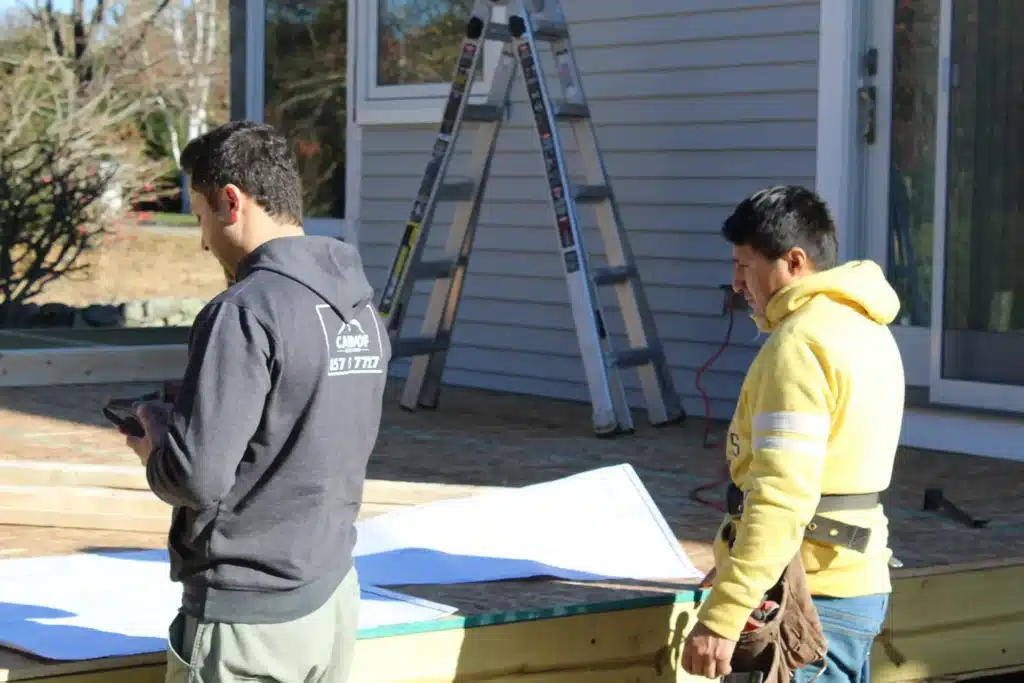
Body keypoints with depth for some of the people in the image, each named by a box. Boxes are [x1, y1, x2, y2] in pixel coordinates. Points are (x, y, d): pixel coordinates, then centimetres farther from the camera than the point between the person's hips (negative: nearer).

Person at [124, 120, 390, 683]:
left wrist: (154, 447, -1)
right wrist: (180, 421, 13)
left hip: (247, 620, -8)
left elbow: (197, 478, -22)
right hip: (335, 600, 8)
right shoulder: (362, 308, 7)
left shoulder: (246, 312, -18)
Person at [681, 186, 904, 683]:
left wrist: (721, 616, -28)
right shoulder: (865, 329, 13)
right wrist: (736, 569, 22)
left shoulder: (799, 344, -17)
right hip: (859, 583, 10)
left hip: (807, 603, -10)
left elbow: (781, 499, -26)